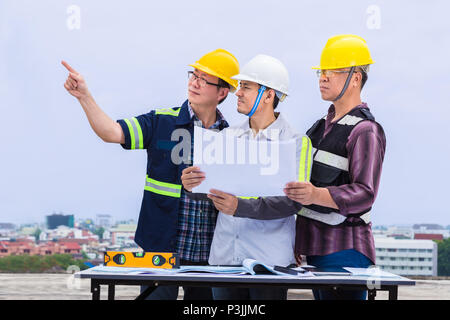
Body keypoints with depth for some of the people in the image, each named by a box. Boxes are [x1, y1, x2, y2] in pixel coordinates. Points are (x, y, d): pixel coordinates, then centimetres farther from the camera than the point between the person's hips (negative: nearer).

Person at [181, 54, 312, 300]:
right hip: (224, 256, 4)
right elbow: (212, 186, 10)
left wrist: (240, 206, -25)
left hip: (270, 260, -4)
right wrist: (191, 185, -13)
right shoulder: (227, 137, 13)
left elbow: (290, 201, -14)